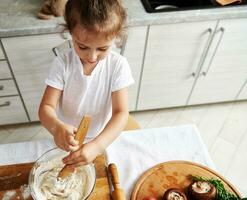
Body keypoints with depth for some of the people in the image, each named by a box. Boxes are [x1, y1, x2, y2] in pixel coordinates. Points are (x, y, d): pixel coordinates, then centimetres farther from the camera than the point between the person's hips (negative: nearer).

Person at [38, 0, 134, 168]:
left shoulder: (118, 65, -24)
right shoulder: (63, 63, -21)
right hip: (68, 139, 1)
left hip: (103, 138, 0)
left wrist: (97, 145, -44)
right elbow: (46, 106, -21)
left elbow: (121, 113, -27)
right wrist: (56, 127, -45)